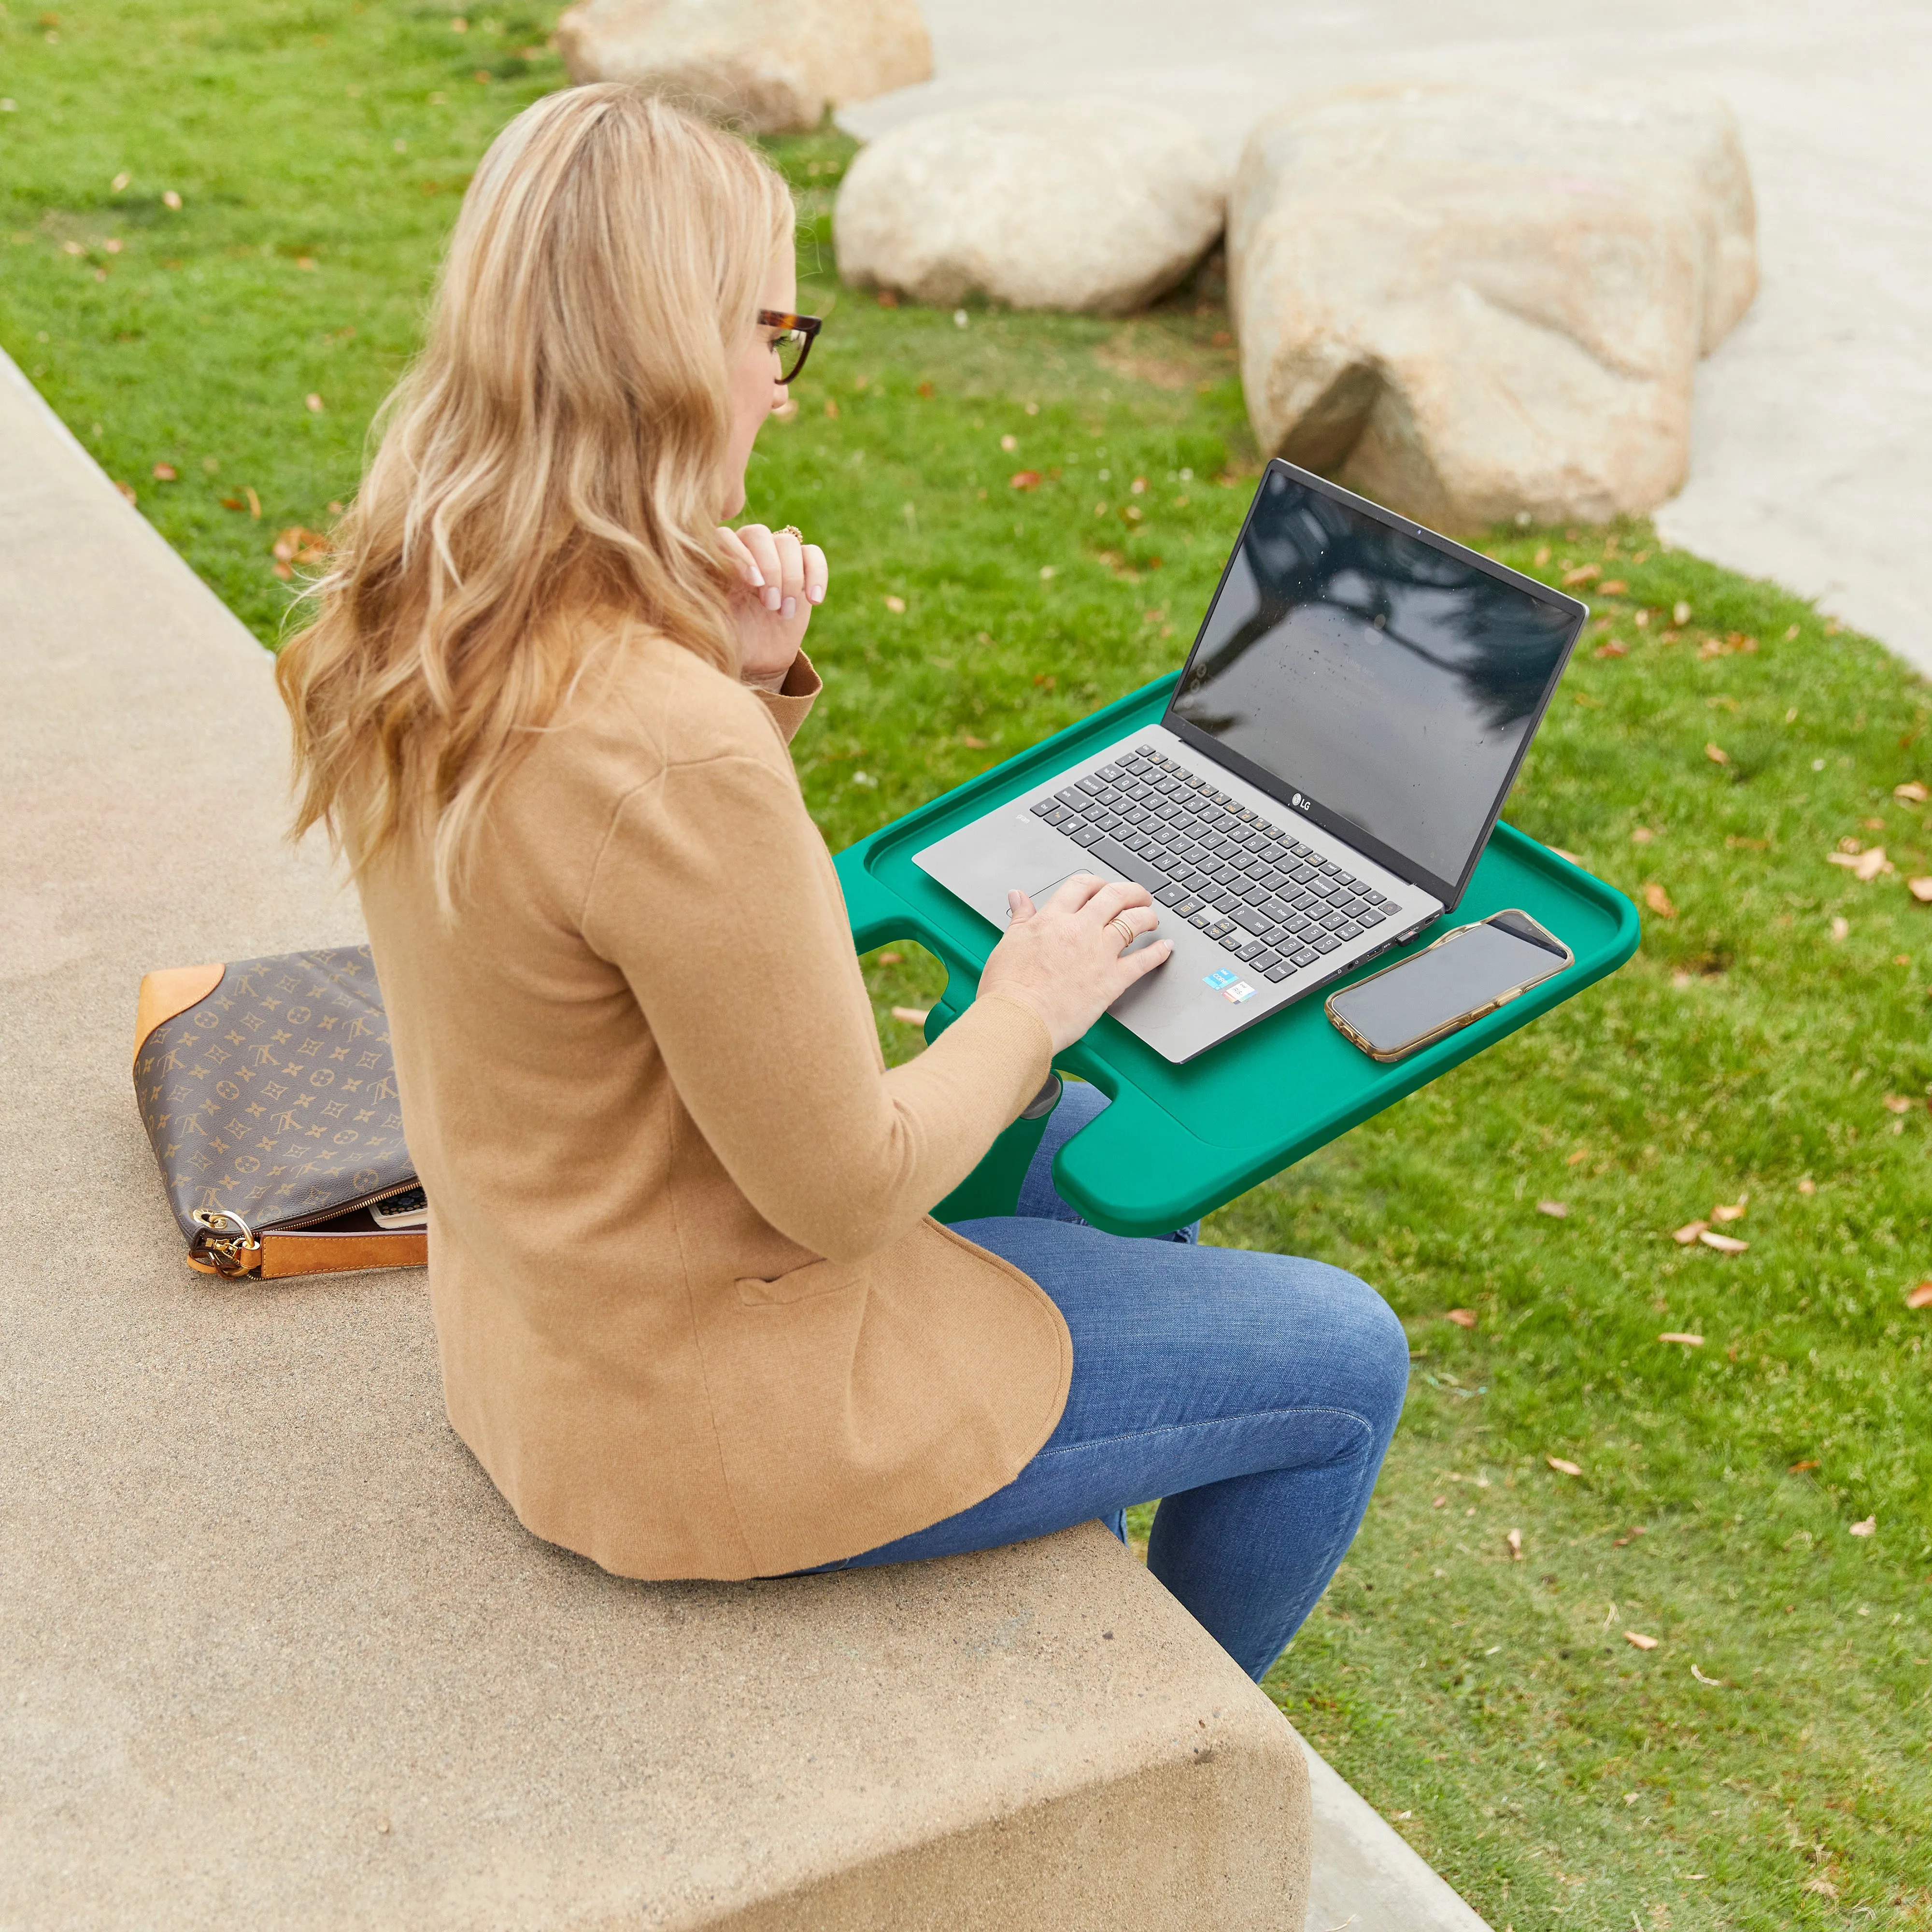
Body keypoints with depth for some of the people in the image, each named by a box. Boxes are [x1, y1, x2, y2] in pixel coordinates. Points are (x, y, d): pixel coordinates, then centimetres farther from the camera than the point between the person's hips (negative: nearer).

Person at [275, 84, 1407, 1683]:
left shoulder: (407, 628, -6)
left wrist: (744, 684, -7)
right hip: (710, 1408, -9)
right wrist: (1027, 1012, -8)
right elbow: (847, 1193, -25)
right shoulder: (666, 746, -35)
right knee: (1344, 1366, 7)